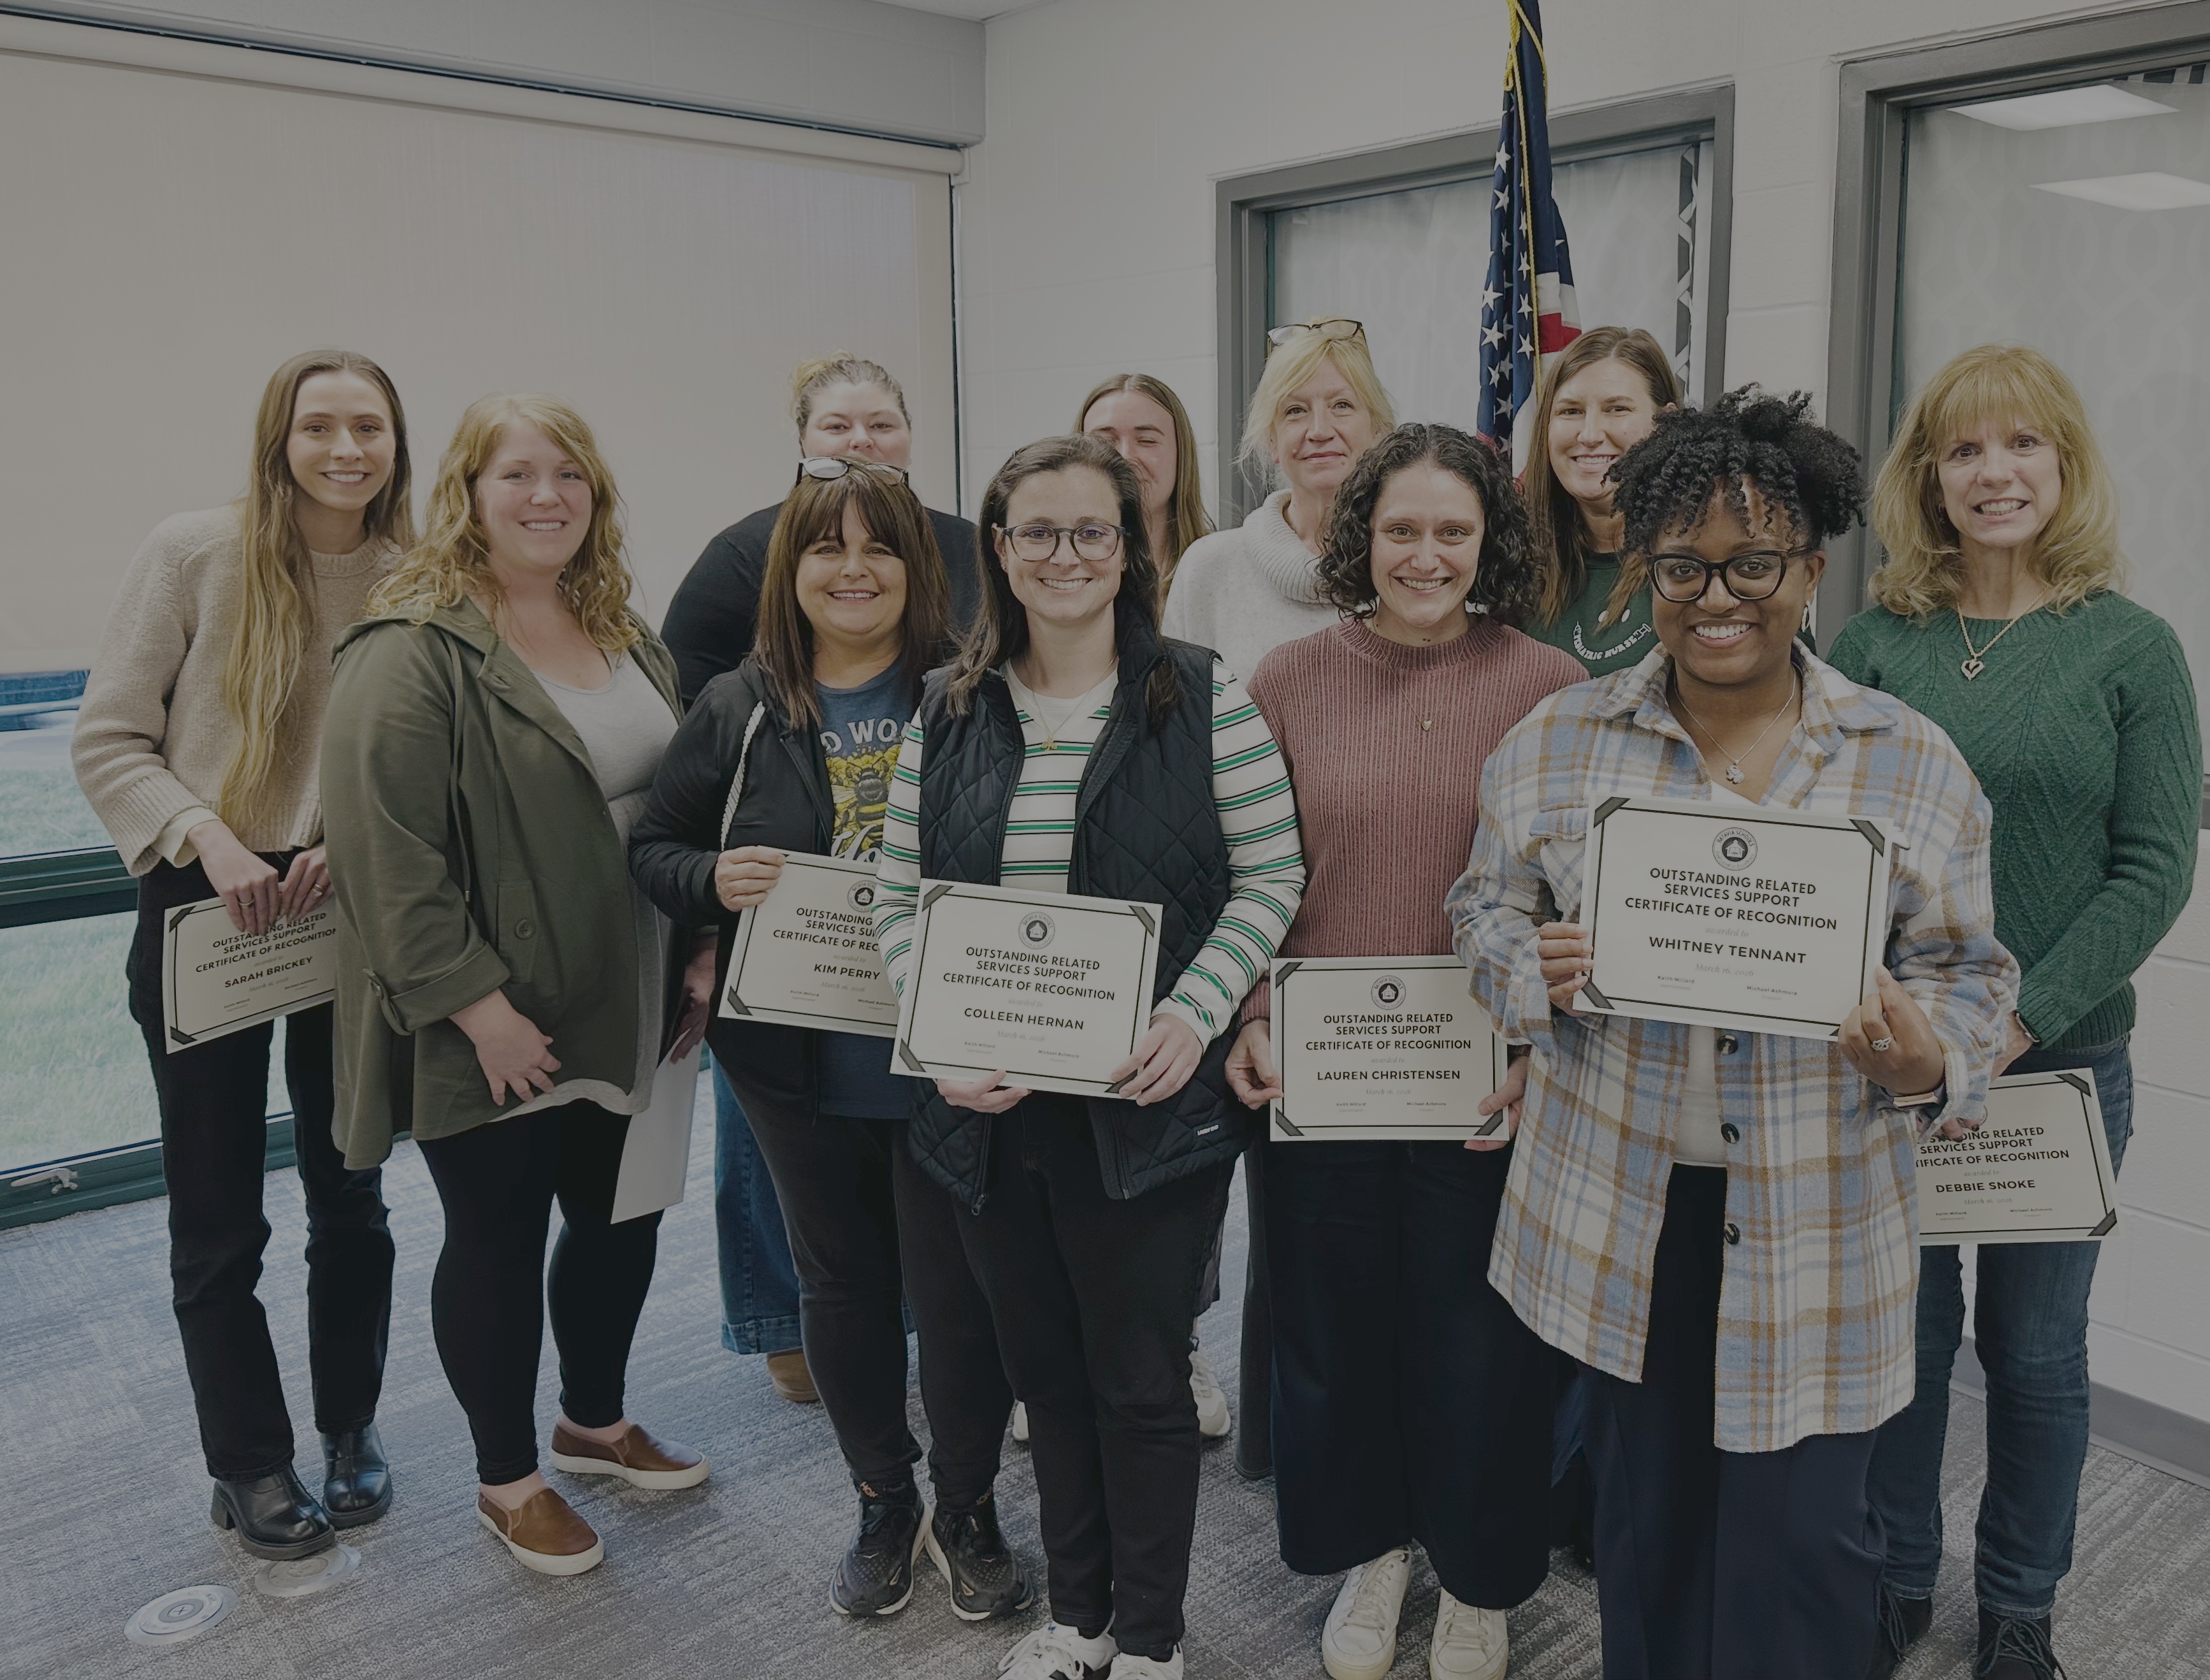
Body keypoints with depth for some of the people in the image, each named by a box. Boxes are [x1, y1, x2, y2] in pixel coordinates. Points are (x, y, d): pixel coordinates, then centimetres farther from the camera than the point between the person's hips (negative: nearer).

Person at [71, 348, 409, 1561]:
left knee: (350, 1194, 14)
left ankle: (351, 1424, 35)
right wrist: (209, 840, -21)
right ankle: (249, 1464, 27)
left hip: (348, 911, 2)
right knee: (219, 1218, 8)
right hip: (201, 912, -2)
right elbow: (108, 741, -7)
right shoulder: (193, 555, -9)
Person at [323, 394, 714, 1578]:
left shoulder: (625, 638, 10)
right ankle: (507, 1479, 28)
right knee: (499, 1237, 8)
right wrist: (479, 1005, -22)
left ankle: (594, 1422, 42)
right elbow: (386, 850, -20)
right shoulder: (411, 653, -15)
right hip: (490, 1035, -7)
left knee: (620, 1214, 18)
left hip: (623, 1014, 7)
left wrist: (701, 951, 8)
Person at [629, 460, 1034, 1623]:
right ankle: (882, 1505, 39)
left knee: (956, 1291, 7)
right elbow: (652, 847, 8)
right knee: (843, 1287, 17)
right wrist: (714, 880, -14)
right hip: (801, 1064, 3)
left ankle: (966, 1510, 33)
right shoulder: (737, 711, 1)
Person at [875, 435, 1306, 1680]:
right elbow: (900, 894, 6)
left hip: (1147, 1103, -3)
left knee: (1141, 1379, 9)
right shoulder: (950, 711, 5)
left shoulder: (1203, 697, -4)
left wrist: (1192, 1017, -18)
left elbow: (1271, 878, -5)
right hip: (991, 1105, 4)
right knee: (1045, 1369, 18)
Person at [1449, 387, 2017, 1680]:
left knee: (1804, 1539, 5)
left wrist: (1926, 1065, -17)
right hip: (1620, 1208, 1)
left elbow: (1966, 969, 4)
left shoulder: (1914, 763, -1)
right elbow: (1490, 906, 8)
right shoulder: (1562, 740, 1)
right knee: (1644, 1508, 17)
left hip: (1817, 1224, -1)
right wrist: (1543, 973, -14)